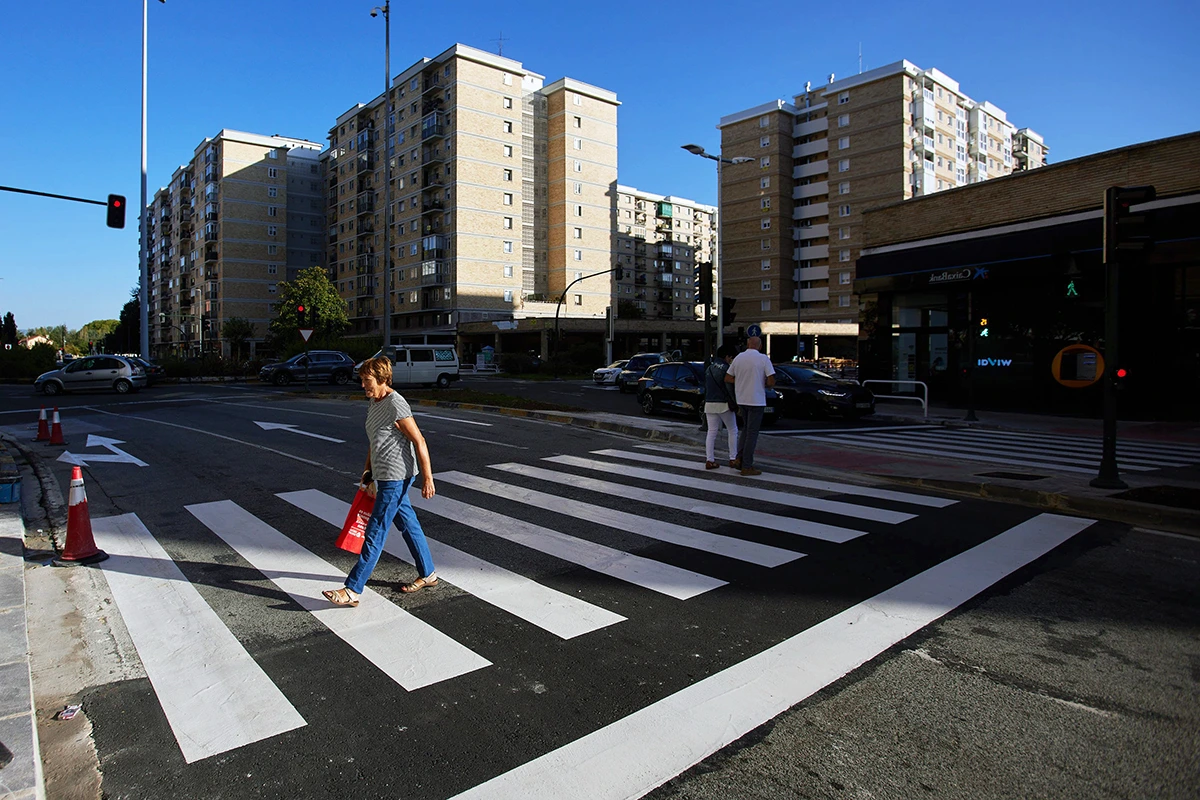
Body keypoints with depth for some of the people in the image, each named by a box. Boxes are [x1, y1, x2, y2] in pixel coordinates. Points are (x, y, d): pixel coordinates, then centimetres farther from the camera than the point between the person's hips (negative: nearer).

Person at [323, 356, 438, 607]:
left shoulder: (396, 405, -18)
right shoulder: (373, 403, 11)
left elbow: (419, 441, -18)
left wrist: (427, 478, -19)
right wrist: (368, 473, 20)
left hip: (396, 477, -10)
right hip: (384, 475, 10)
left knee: (375, 533, -4)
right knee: (408, 524, 17)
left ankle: (353, 590, 4)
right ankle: (428, 574, 30)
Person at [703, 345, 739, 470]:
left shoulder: (709, 369, 13)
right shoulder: (726, 368, -11)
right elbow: (730, 388, -14)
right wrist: (734, 403, -7)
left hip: (710, 404, 6)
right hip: (724, 404, -6)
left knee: (711, 432, 6)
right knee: (732, 431, 8)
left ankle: (709, 460, 1)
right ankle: (733, 458, 10)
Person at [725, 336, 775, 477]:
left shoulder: (738, 357, 3)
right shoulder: (764, 359, -10)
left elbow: (727, 378, 8)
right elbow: (771, 382, -13)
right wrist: (762, 384, 7)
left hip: (741, 400, 5)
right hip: (756, 400, -5)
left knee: (746, 428, 22)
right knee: (752, 433, 2)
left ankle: (739, 459, 12)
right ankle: (747, 466, 5)